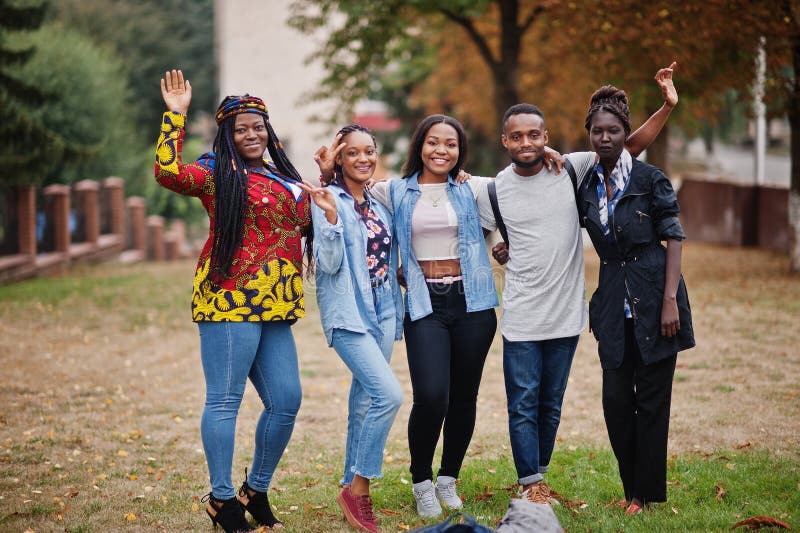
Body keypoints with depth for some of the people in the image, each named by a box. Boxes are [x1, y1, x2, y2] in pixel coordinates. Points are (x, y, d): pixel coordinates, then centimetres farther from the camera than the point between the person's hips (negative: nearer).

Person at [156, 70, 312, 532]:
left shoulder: (283, 177, 20)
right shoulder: (219, 173, -2)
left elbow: (305, 223, 34)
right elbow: (169, 171, -20)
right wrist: (176, 116, -18)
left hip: (274, 307, 7)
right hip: (232, 302, -7)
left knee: (286, 401, 7)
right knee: (226, 399, -4)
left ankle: (256, 492, 22)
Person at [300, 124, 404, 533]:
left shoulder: (380, 206, 13)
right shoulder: (329, 200, -7)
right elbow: (329, 264, -15)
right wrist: (330, 217, -27)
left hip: (381, 312, 7)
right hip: (348, 313, -7)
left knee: (365, 404, 10)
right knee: (388, 394, -20)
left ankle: (353, 490, 19)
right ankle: (358, 488, -9)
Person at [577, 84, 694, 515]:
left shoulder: (650, 178, -5)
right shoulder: (585, 185, 7)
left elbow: (674, 239, -6)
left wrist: (670, 300, -13)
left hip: (653, 297, -4)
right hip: (613, 301, 4)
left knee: (651, 399, 0)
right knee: (616, 399, 0)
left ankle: (649, 495, 11)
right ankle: (632, 489, 14)